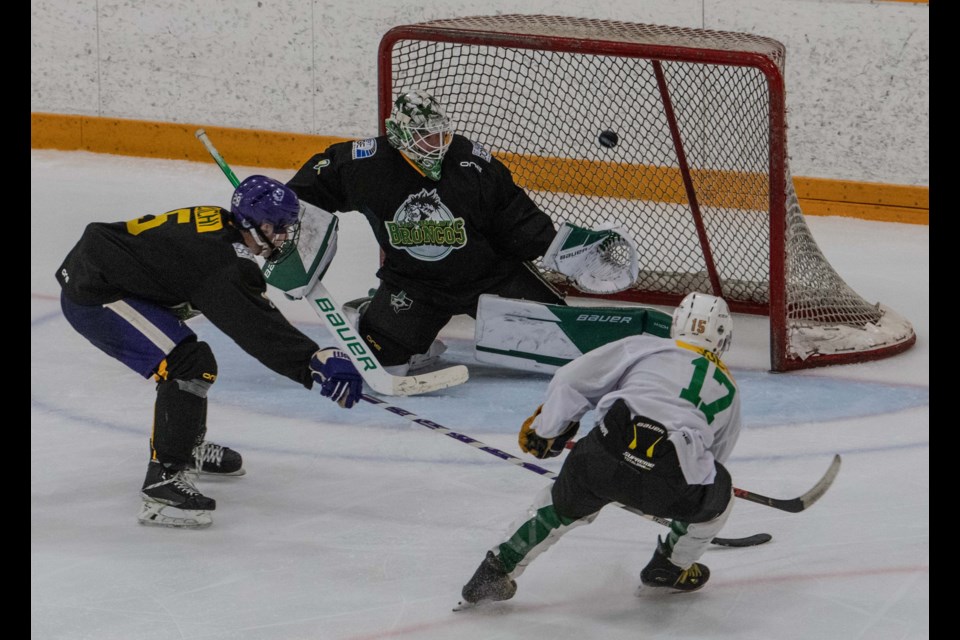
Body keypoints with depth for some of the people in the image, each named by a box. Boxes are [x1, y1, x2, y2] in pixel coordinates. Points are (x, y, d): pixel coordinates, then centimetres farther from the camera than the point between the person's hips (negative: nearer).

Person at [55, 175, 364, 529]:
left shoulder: (217, 224, 8)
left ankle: (189, 447, 45)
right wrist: (314, 361, -37)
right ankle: (163, 482, -22)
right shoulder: (222, 259, -23)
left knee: (186, 356, 25)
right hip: (92, 297, -11)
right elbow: (256, 327, -31)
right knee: (188, 365, -20)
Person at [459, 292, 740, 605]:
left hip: (608, 452, 0)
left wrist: (544, 429, 30)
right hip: (672, 483, 0)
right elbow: (716, 455, 41)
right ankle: (670, 569, 39)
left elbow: (571, 380, 15)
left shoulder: (643, 347, 21)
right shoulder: (728, 389, 29)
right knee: (719, 494, 33)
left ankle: (496, 570, 29)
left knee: (565, 503, 30)